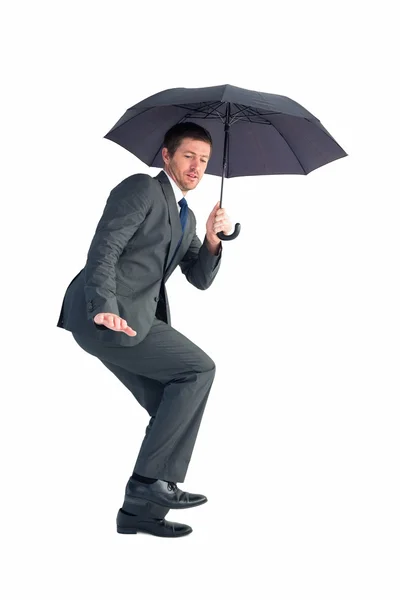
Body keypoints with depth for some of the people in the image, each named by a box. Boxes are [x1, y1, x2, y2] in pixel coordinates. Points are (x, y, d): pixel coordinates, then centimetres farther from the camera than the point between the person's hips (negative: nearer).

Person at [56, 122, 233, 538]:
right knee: (199, 369, -13)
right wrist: (104, 308, -30)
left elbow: (200, 279, 19)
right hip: (107, 316, -9)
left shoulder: (185, 216, 23)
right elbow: (103, 249, -16)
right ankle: (153, 479, -12)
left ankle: (139, 509, 13)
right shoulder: (141, 188, -5)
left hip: (133, 318, 9)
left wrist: (213, 239, 0)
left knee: (174, 413, 7)